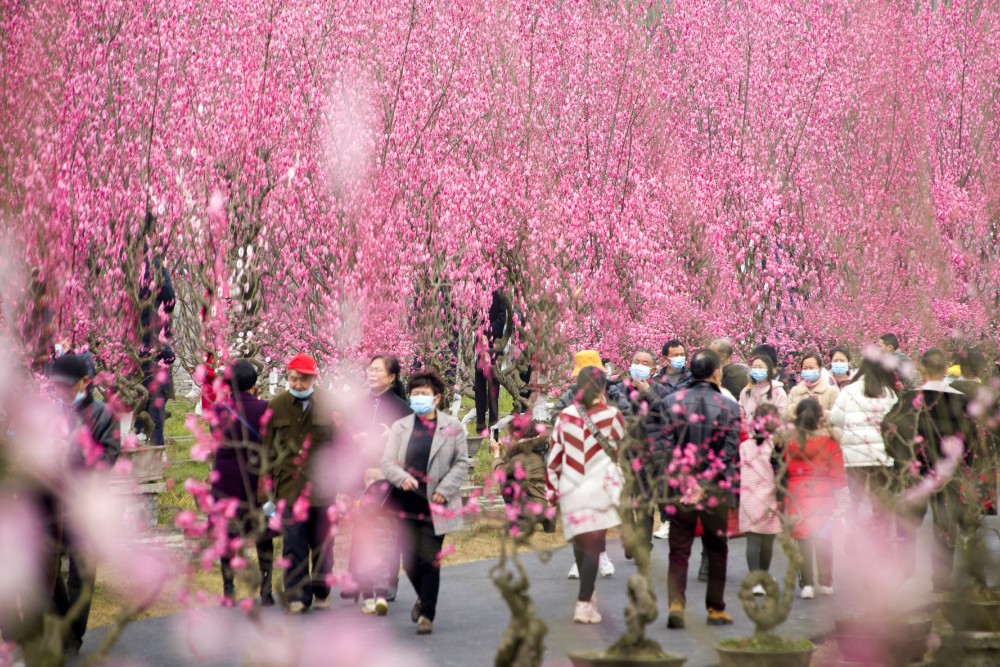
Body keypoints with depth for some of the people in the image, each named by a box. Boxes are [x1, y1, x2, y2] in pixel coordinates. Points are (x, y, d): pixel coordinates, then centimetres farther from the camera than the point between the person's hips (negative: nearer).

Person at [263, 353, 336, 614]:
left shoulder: (328, 404, 1)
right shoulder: (276, 406, 5)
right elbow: (269, 445, 12)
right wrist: (272, 476, 7)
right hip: (290, 484, 0)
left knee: (322, 542, 8)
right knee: (294, 543, -4)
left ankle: (321, 592, 25)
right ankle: (297, 595, 1)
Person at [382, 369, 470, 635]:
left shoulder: (452, 427, 1)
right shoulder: (400, 427, 7)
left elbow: (461, 463, 3)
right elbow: (387, 462, 2)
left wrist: (444, 489, -9)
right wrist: (402, 478, -19)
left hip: (436, 505, -3)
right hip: (407, 503, 3)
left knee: (429, 560, -6)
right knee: (410, 560, 7)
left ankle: (427, 614, 3)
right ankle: (424, 598, 36)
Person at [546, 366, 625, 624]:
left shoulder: (564, 417, 1)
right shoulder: (612, 416, -6)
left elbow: (554, 458, 4)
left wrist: (554, 487, 14)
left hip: (571, 490, 3)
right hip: (601, 487, -3)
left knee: (580, 542, 19)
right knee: (594, 545, -2)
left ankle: (587, 594, 34)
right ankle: (584, 603, -10)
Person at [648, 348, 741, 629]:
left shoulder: (670, 403, -1)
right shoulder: (729, 407, -5)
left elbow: (662, 446, -7)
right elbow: (730, 453, -9)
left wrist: (678, 479, -7)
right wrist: (707, 483, -8)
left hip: (679, 488, 1)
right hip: (716, 490, -1)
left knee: (679, 550, 8)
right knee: (716, 550, 14)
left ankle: (676, 603, -8)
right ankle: (716, 609, 20)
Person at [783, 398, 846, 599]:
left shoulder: (790, 441, -3)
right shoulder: (829, 442, -8)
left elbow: (784, 470, 1)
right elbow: (838, 476, -7)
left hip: (796, 495, 1)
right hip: (823, 496, 0)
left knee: (803, 541, 5)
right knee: (823, 540, 12)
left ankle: (807, 584, 0)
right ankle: (825, 583, 18)